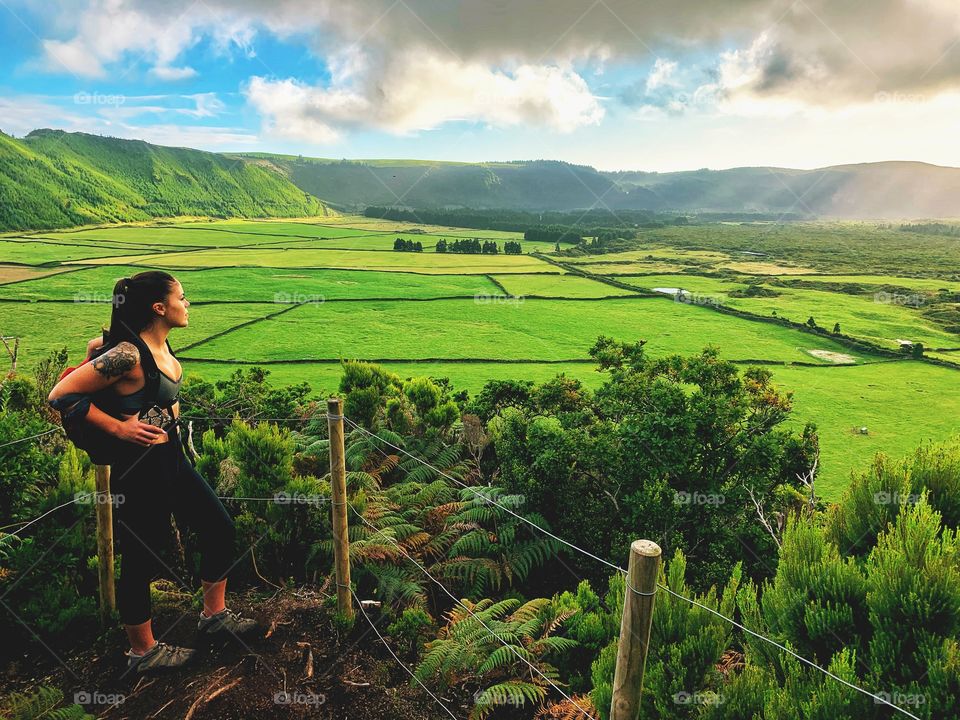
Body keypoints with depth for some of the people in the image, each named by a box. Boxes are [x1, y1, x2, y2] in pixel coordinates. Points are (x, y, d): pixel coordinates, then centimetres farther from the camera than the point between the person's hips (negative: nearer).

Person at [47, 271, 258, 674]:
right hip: (139, 469, -9)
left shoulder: (161, 345, 4)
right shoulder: (127, 356, -22)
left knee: (219, 528, 16)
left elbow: (98, 343, 21)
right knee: (142, 562, 8)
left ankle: (214, 614, 34)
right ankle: (143, 652, 30)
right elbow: (61, 394, -17)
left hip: (173, 459, 9)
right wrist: (118, 426, -17)